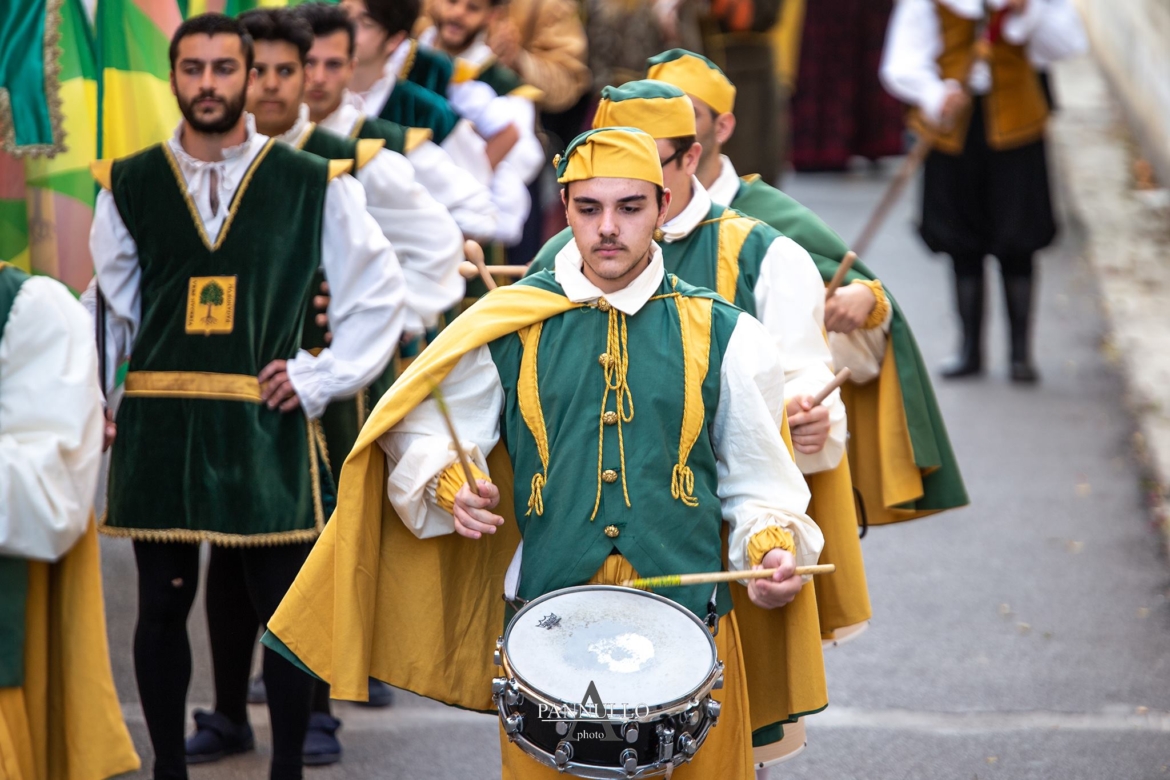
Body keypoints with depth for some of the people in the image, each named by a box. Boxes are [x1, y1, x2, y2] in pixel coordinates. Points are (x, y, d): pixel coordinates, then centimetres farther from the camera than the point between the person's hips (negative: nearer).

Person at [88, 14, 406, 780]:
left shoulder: (314, 184, 1)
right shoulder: (129, 185, 6)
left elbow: (380, 293, 6)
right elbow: (108, 308, 13)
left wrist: (322, 377, -1)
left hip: (269, 423, -1)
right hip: (159, 424, 1)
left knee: (285, 604, 2)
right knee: (163, 601, 6)